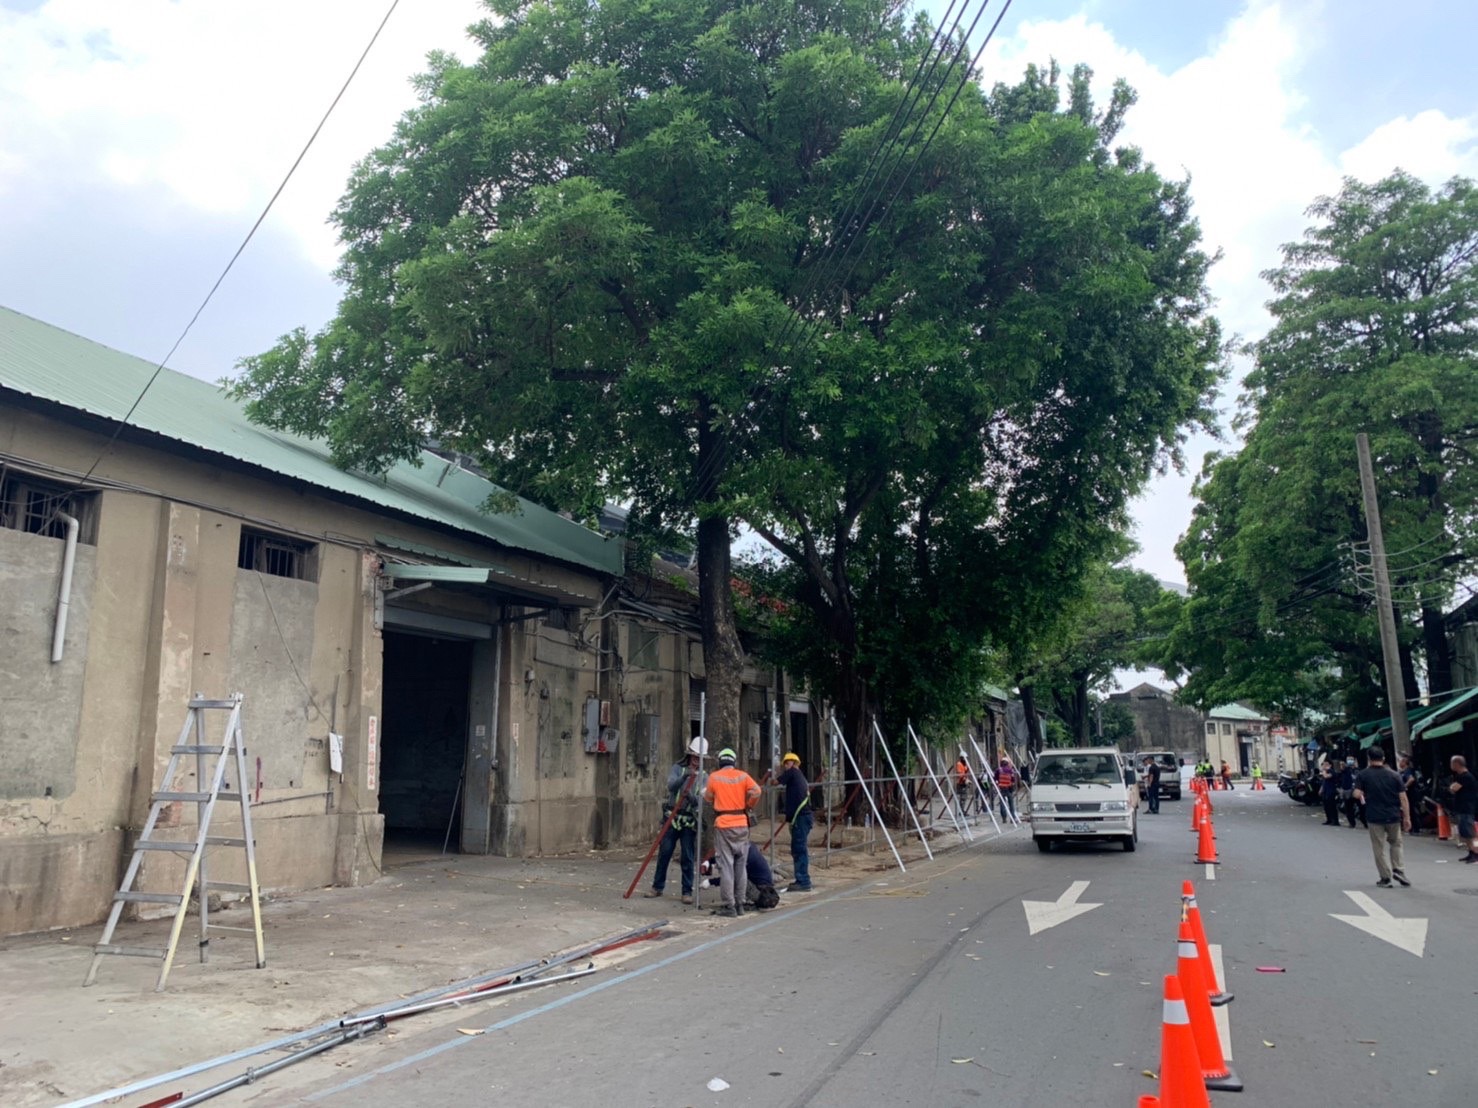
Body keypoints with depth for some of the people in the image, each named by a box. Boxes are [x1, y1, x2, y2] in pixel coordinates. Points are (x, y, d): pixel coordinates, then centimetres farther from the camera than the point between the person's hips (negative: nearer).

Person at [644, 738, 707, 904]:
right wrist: (685, 776, -33)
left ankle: (687, 892, 8)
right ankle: (657, 887, 19)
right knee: (664, 853, 5)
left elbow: (701, 800, -8)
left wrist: (691, 796, -29)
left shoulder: (704, 777, 4)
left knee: (687, 858, 0)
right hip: (672, 818, 0)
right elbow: (671, 786, -17)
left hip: (690, 821, 0)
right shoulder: (677, 769, 3)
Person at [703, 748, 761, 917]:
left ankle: (729, 905, -1)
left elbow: (708, 798, 9)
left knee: (726, 866, 0)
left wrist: (705, 790, 30)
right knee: (740, 865, 10)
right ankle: (739, 903, 15)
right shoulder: (743, 776, 3)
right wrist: (749, 806, 7)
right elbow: (756, 792, -9)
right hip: (741, 824, 2)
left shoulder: (714, 777, 0)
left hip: (722, 825, -2)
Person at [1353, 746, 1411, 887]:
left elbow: (1357, 794, -12)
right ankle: (1398, 870, 11)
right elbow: (1403, 798, -3)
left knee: (1379, 849, 6)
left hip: (1374, 817, -2)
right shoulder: (1394, 775, 1)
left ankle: (1385, 878, 8)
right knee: (1396, 843, 23)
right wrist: (1407, 818, 2)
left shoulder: (1362, 775, -4)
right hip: (1393, 816, 2)